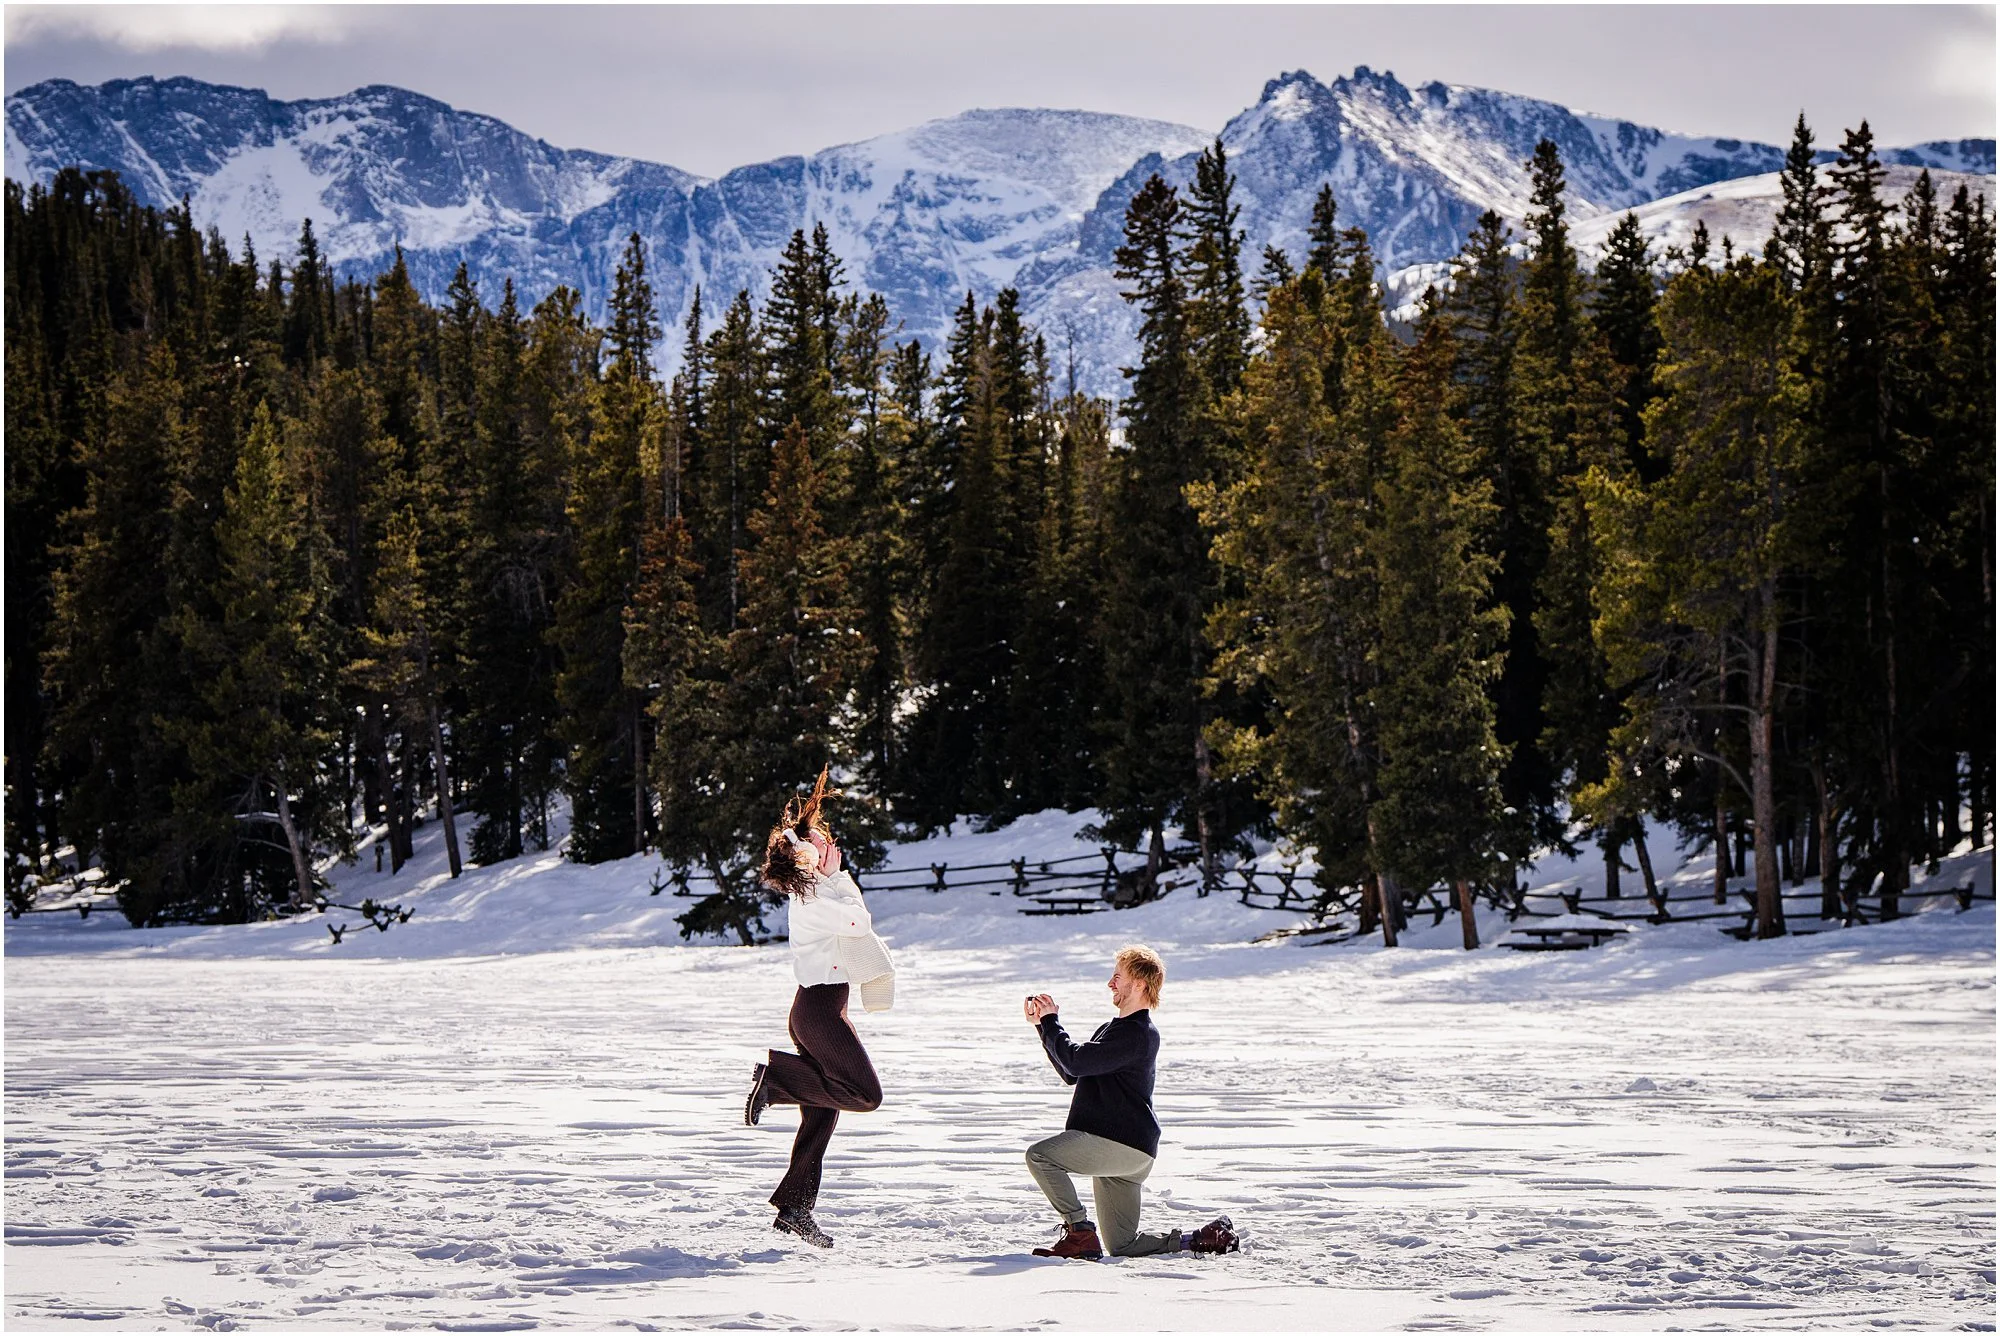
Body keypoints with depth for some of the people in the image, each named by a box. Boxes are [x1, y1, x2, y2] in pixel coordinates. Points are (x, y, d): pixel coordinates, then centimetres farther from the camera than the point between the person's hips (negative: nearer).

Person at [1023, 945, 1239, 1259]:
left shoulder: (1137, 1034, -13)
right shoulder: (1114, 1028, 20)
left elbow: (1076, 1061, -19)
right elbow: (1070, 1073, 21)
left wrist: (1050, 1021, -6)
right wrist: (1044, 1024, 16)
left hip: (1123, 1145, -10)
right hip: (1121, 1151, 10)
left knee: (1039, 1155, -19)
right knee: (1123, 1248, 9)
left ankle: (1081, 1233, -17)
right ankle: (1206, 1238, 10)